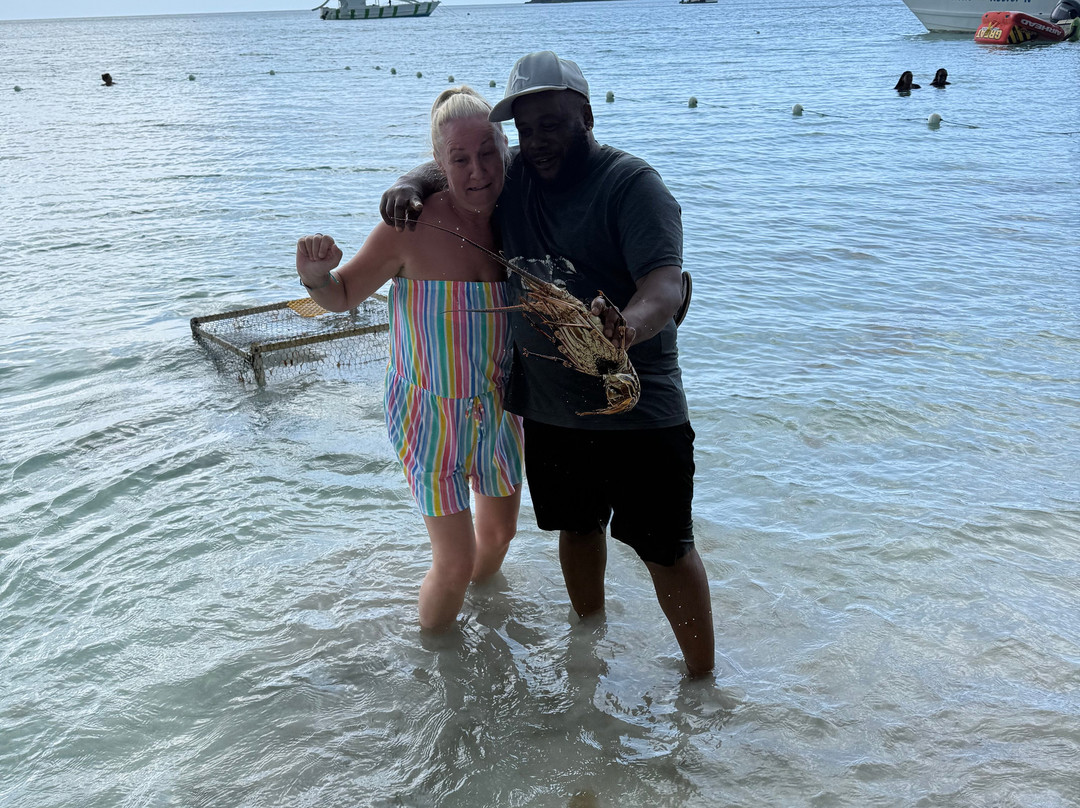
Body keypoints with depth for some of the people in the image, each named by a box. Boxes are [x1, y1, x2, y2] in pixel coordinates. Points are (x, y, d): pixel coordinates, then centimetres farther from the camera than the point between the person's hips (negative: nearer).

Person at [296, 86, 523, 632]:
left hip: (497, 407, 5)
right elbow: (342, 297, -10)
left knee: (500, 530, 24)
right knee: (454, 563, -1)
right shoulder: (411, 227, -22)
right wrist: (316, 276, -30)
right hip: (429, 413, -5)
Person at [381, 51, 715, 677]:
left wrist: (627, 327, -48)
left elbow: (666, 283, -26)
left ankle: (703, 683, 17)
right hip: (547, 406, 6)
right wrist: (413, 185, -2)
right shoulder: (512, 179, 7)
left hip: (637, 409, -6)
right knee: (577, 526, 22)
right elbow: (449, 164, 22)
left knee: (665, 548, 0)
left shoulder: (633, 184, -13)